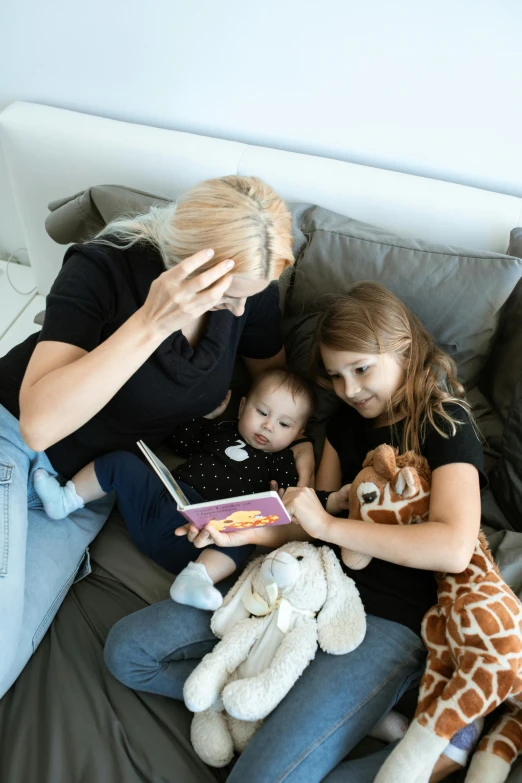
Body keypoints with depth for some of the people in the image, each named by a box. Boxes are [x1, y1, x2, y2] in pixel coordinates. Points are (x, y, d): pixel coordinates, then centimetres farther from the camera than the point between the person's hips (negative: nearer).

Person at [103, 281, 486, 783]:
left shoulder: (445, 423, -6)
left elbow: (453, 548, -22)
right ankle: (288, 704, -5)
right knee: (126, 649, -1)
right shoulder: (346, 421, 14)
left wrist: (329, 524, -18)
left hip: (387, 619, -7)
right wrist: (246, 532, -4)